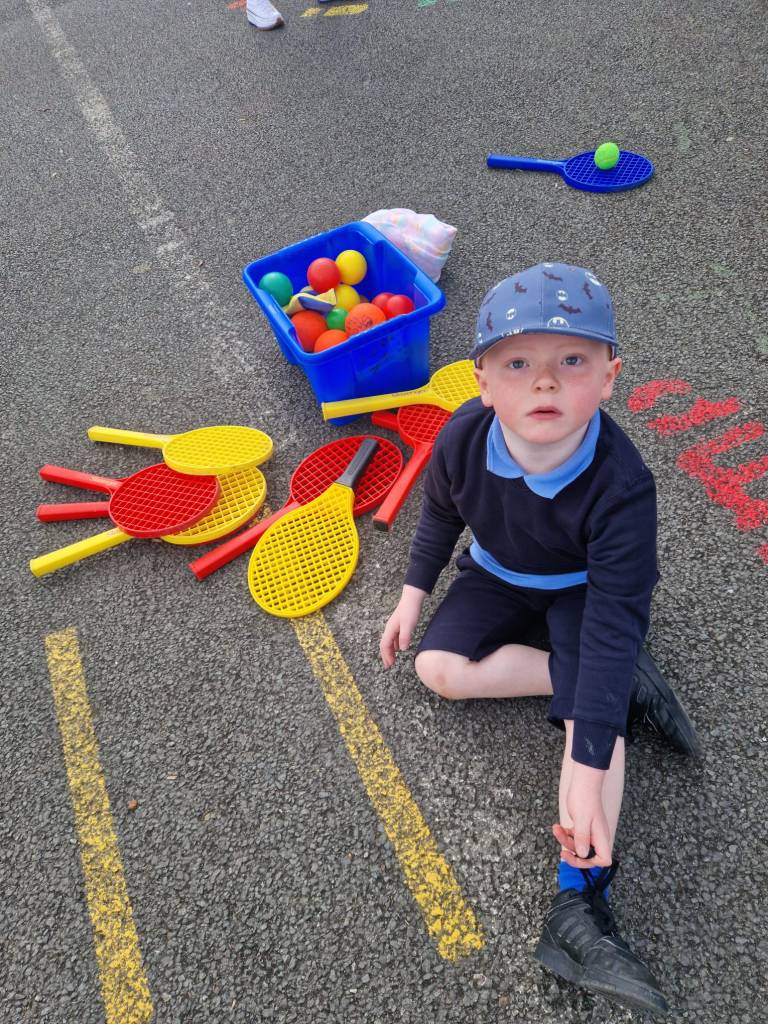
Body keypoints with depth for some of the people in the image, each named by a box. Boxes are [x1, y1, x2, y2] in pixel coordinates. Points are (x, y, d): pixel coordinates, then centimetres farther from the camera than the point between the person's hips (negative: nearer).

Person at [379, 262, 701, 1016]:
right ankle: (621, 682, -8)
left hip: (586, 589, -4)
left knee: (594, 716, -23)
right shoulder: (462, 438, -27)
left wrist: (588, 774, -40)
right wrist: (413, 597, 3)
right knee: (439, 669, -13)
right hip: (497, 573, 4)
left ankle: (579, 907, -15)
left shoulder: (621, 488, -38)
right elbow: (440, 516, -3)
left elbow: (610, 626, -37)